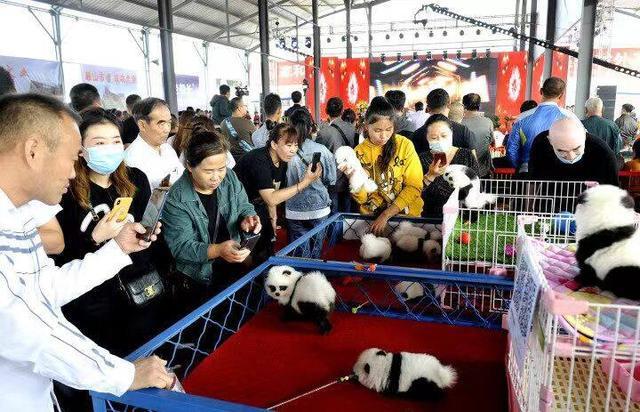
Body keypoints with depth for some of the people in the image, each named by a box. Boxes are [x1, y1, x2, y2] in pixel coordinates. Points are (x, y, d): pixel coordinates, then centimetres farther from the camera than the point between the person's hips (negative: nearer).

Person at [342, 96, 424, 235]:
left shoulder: (405, 145, -4)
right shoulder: (359, 151, 0)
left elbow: (414, 187, -6)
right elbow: (362, 199, -2)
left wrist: (386, 215, -14)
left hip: (406, 215, 0)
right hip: (371, 216, 0)